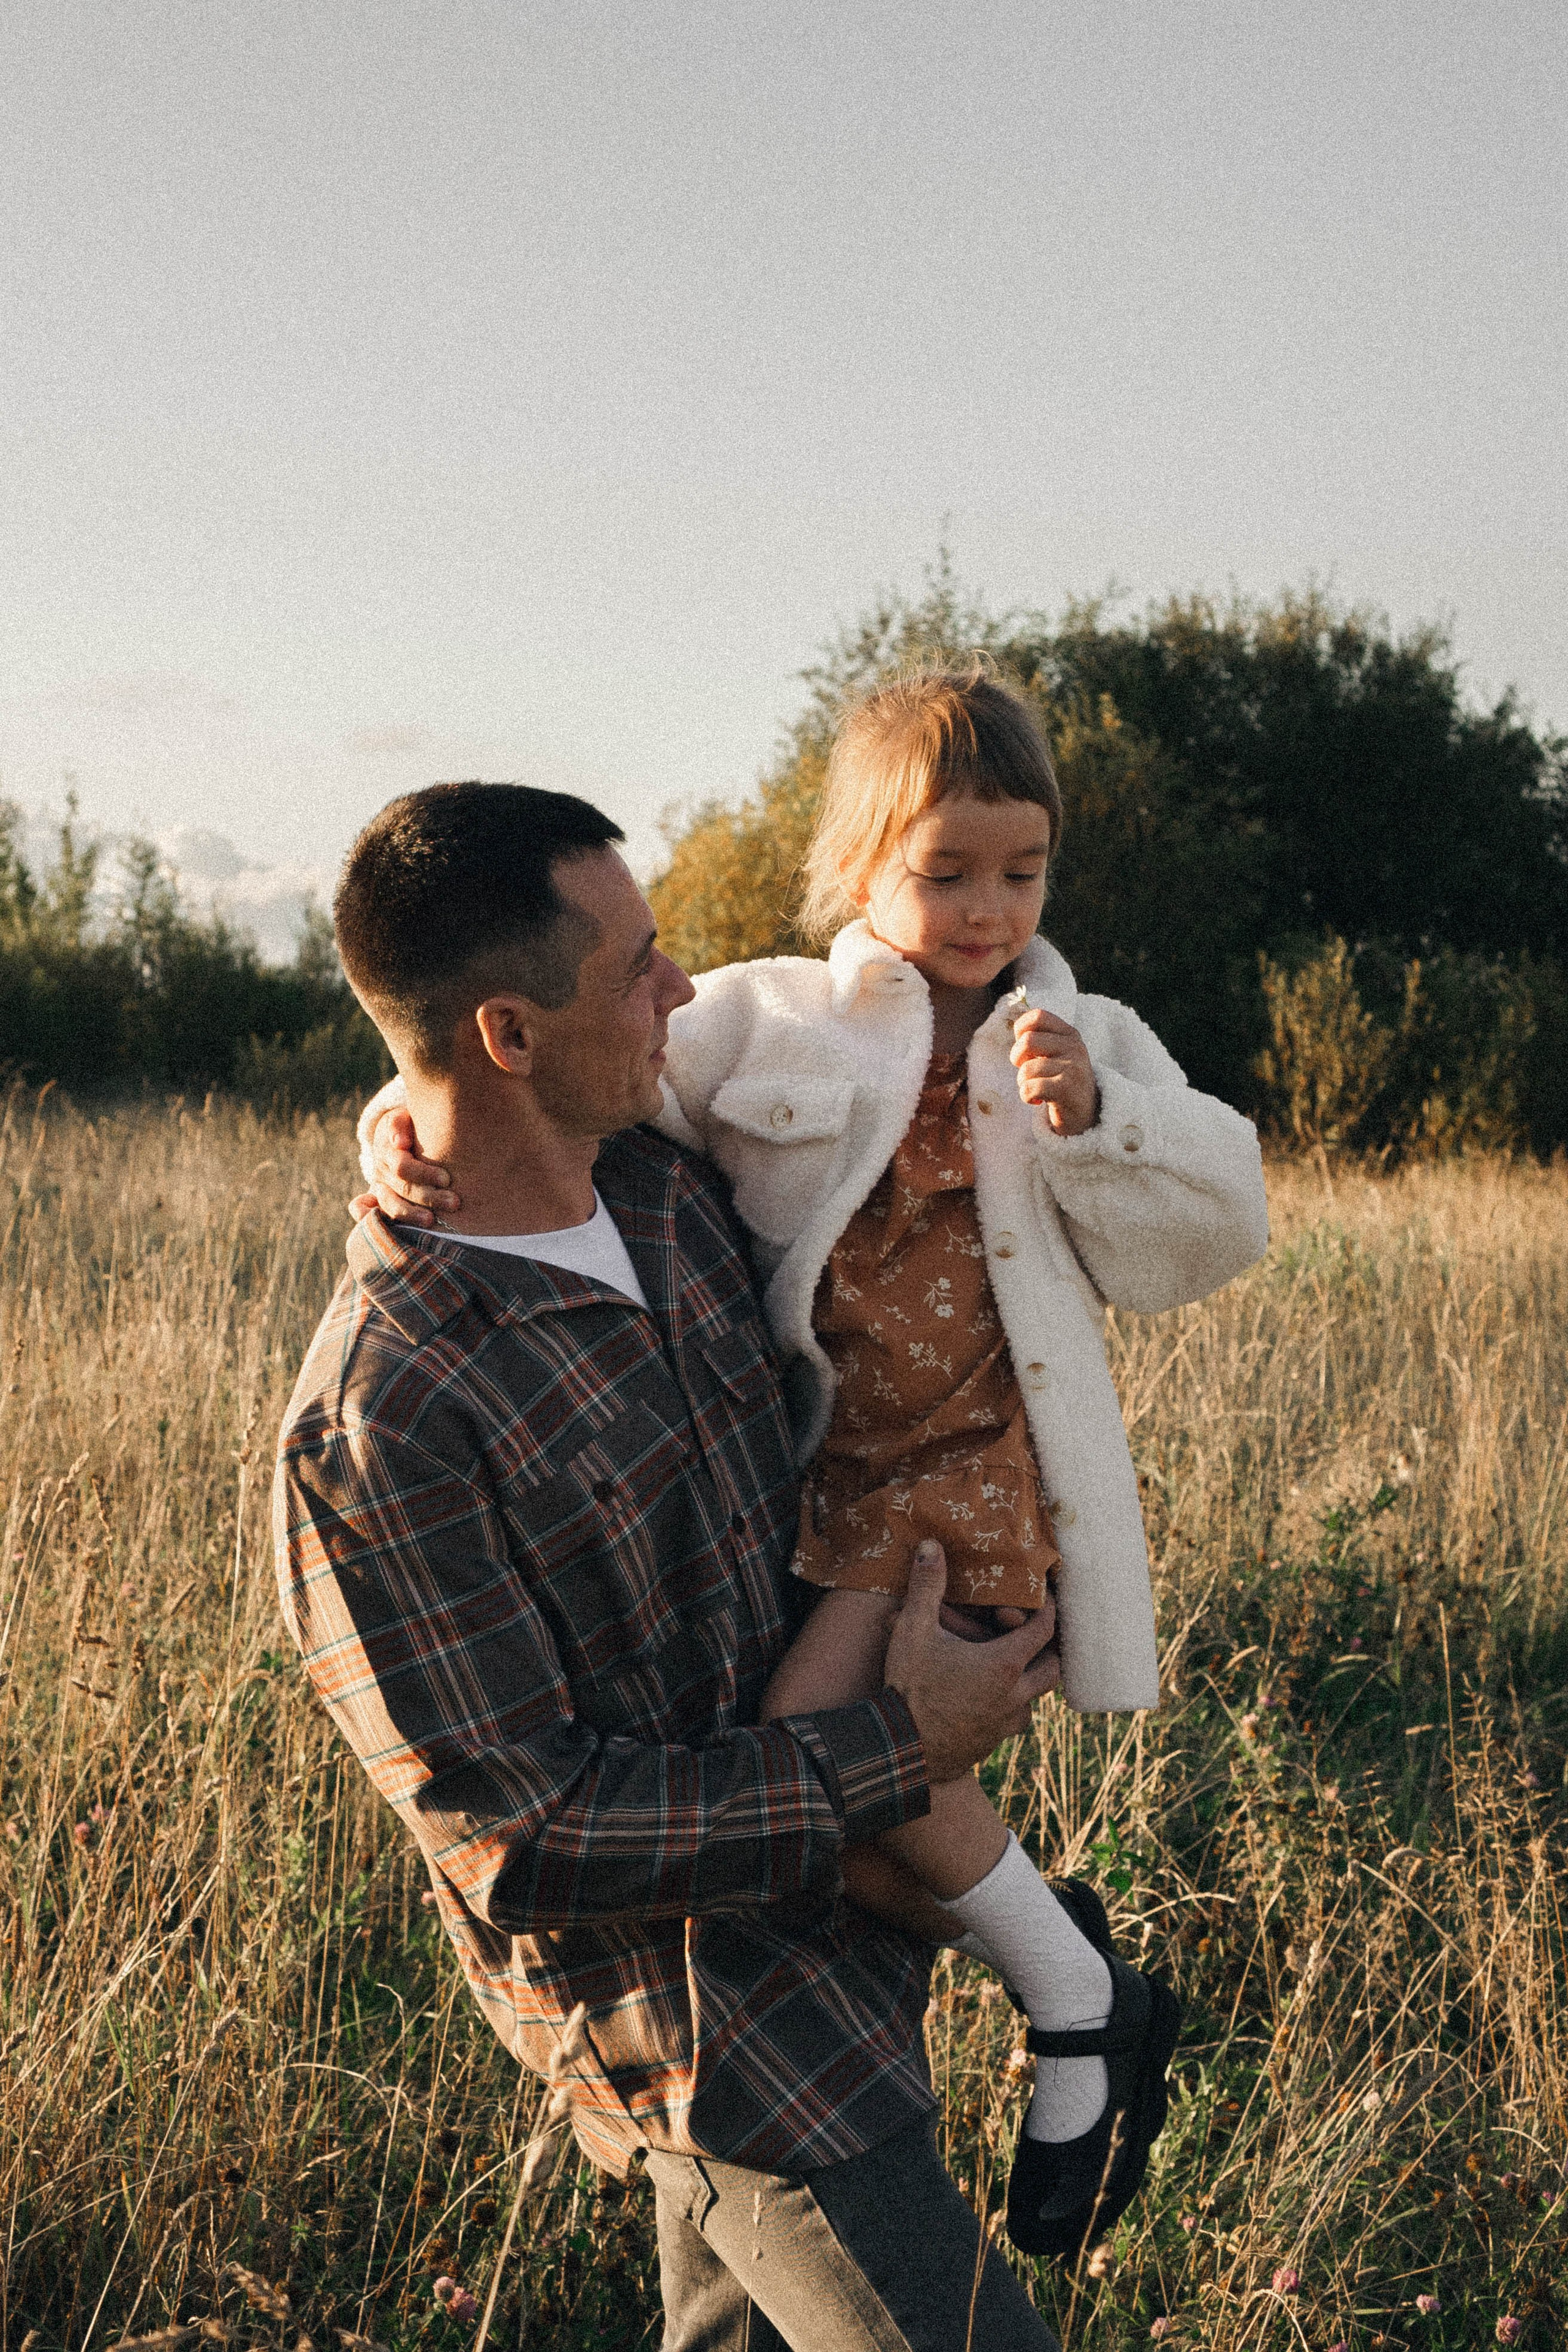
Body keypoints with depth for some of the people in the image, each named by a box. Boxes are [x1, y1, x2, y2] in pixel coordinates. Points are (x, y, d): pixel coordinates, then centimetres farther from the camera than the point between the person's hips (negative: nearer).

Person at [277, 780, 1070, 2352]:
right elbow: (522, 1841, -24)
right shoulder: (373, 1427, -28)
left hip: (831, 1898, 8)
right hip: (699, 2007, -8)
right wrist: (898, 1757, -20)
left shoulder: (667, 1187, -3)